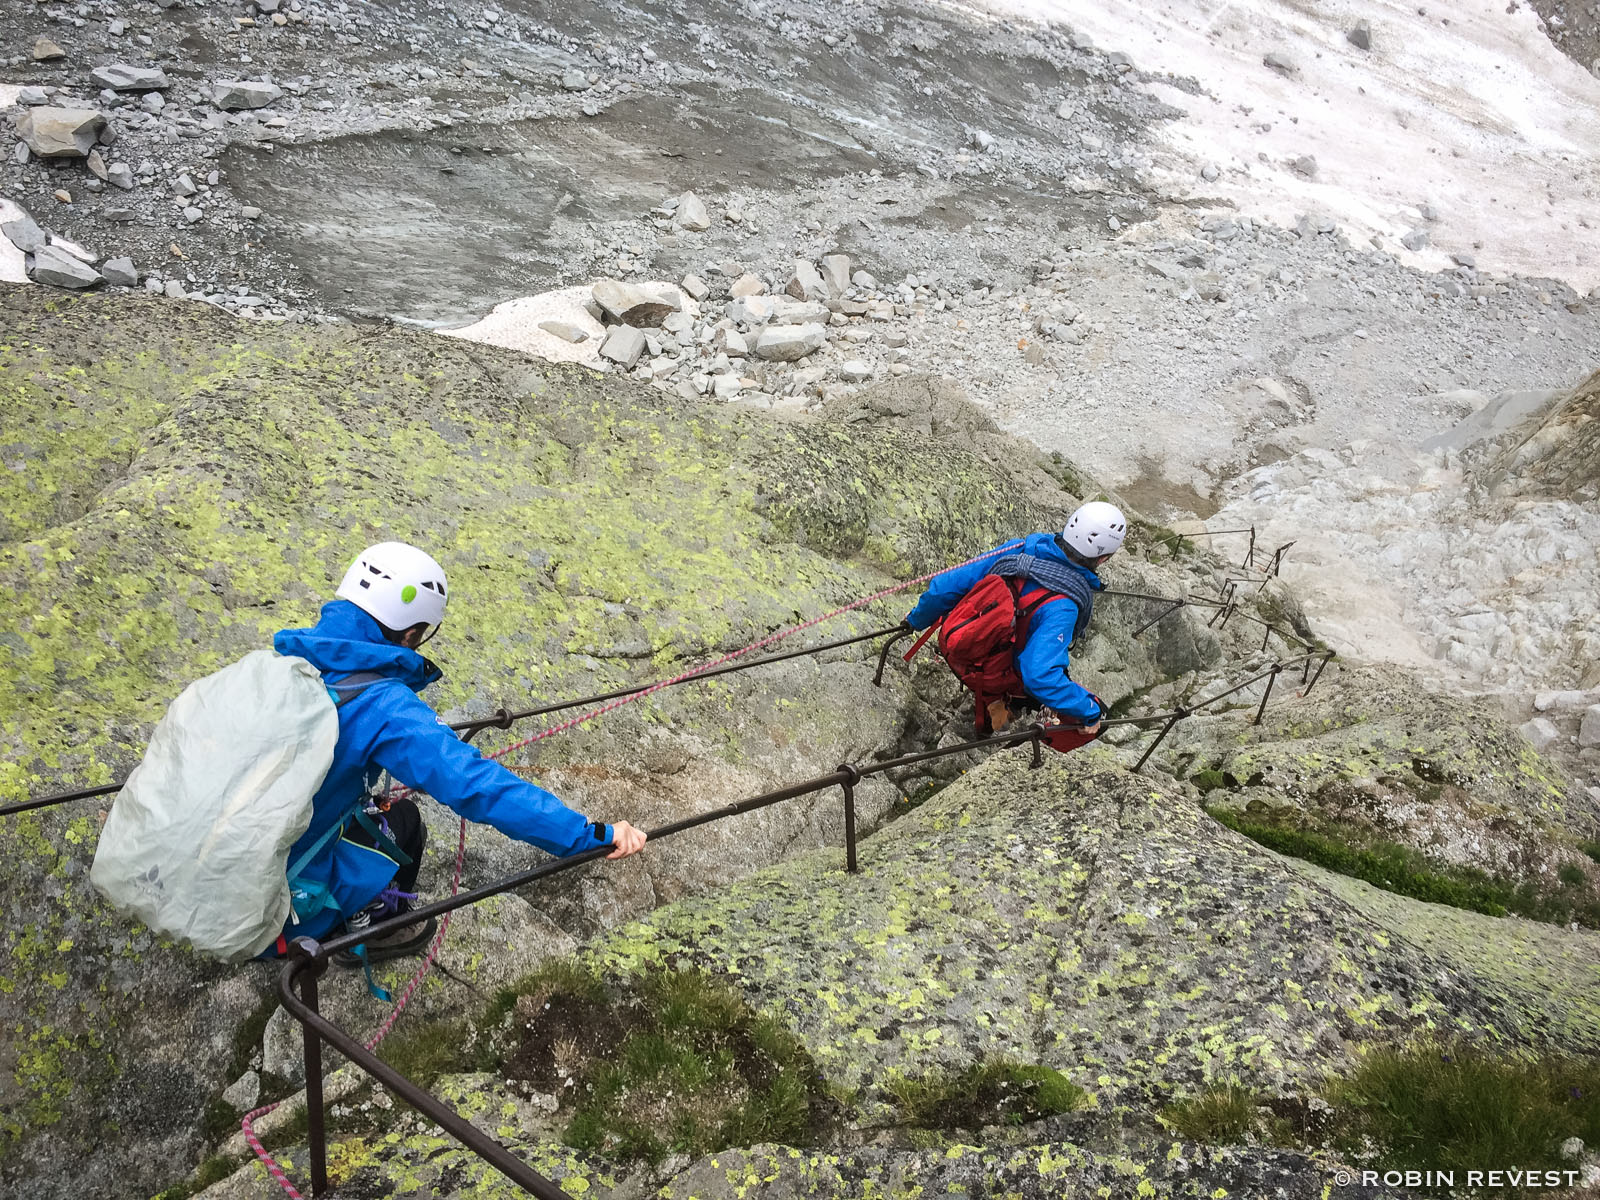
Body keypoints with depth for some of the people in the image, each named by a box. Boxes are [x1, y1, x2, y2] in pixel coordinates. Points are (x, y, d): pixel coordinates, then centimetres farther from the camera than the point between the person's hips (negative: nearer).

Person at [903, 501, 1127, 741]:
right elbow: (1039, 676, -40)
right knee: (1092, 715, 4)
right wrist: (1091, 712, -26)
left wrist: (917, 619, 10)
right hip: (999, 681, -6)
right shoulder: (1062, 606, -33)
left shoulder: (1019, 550, -17)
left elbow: (945, 587, -10)